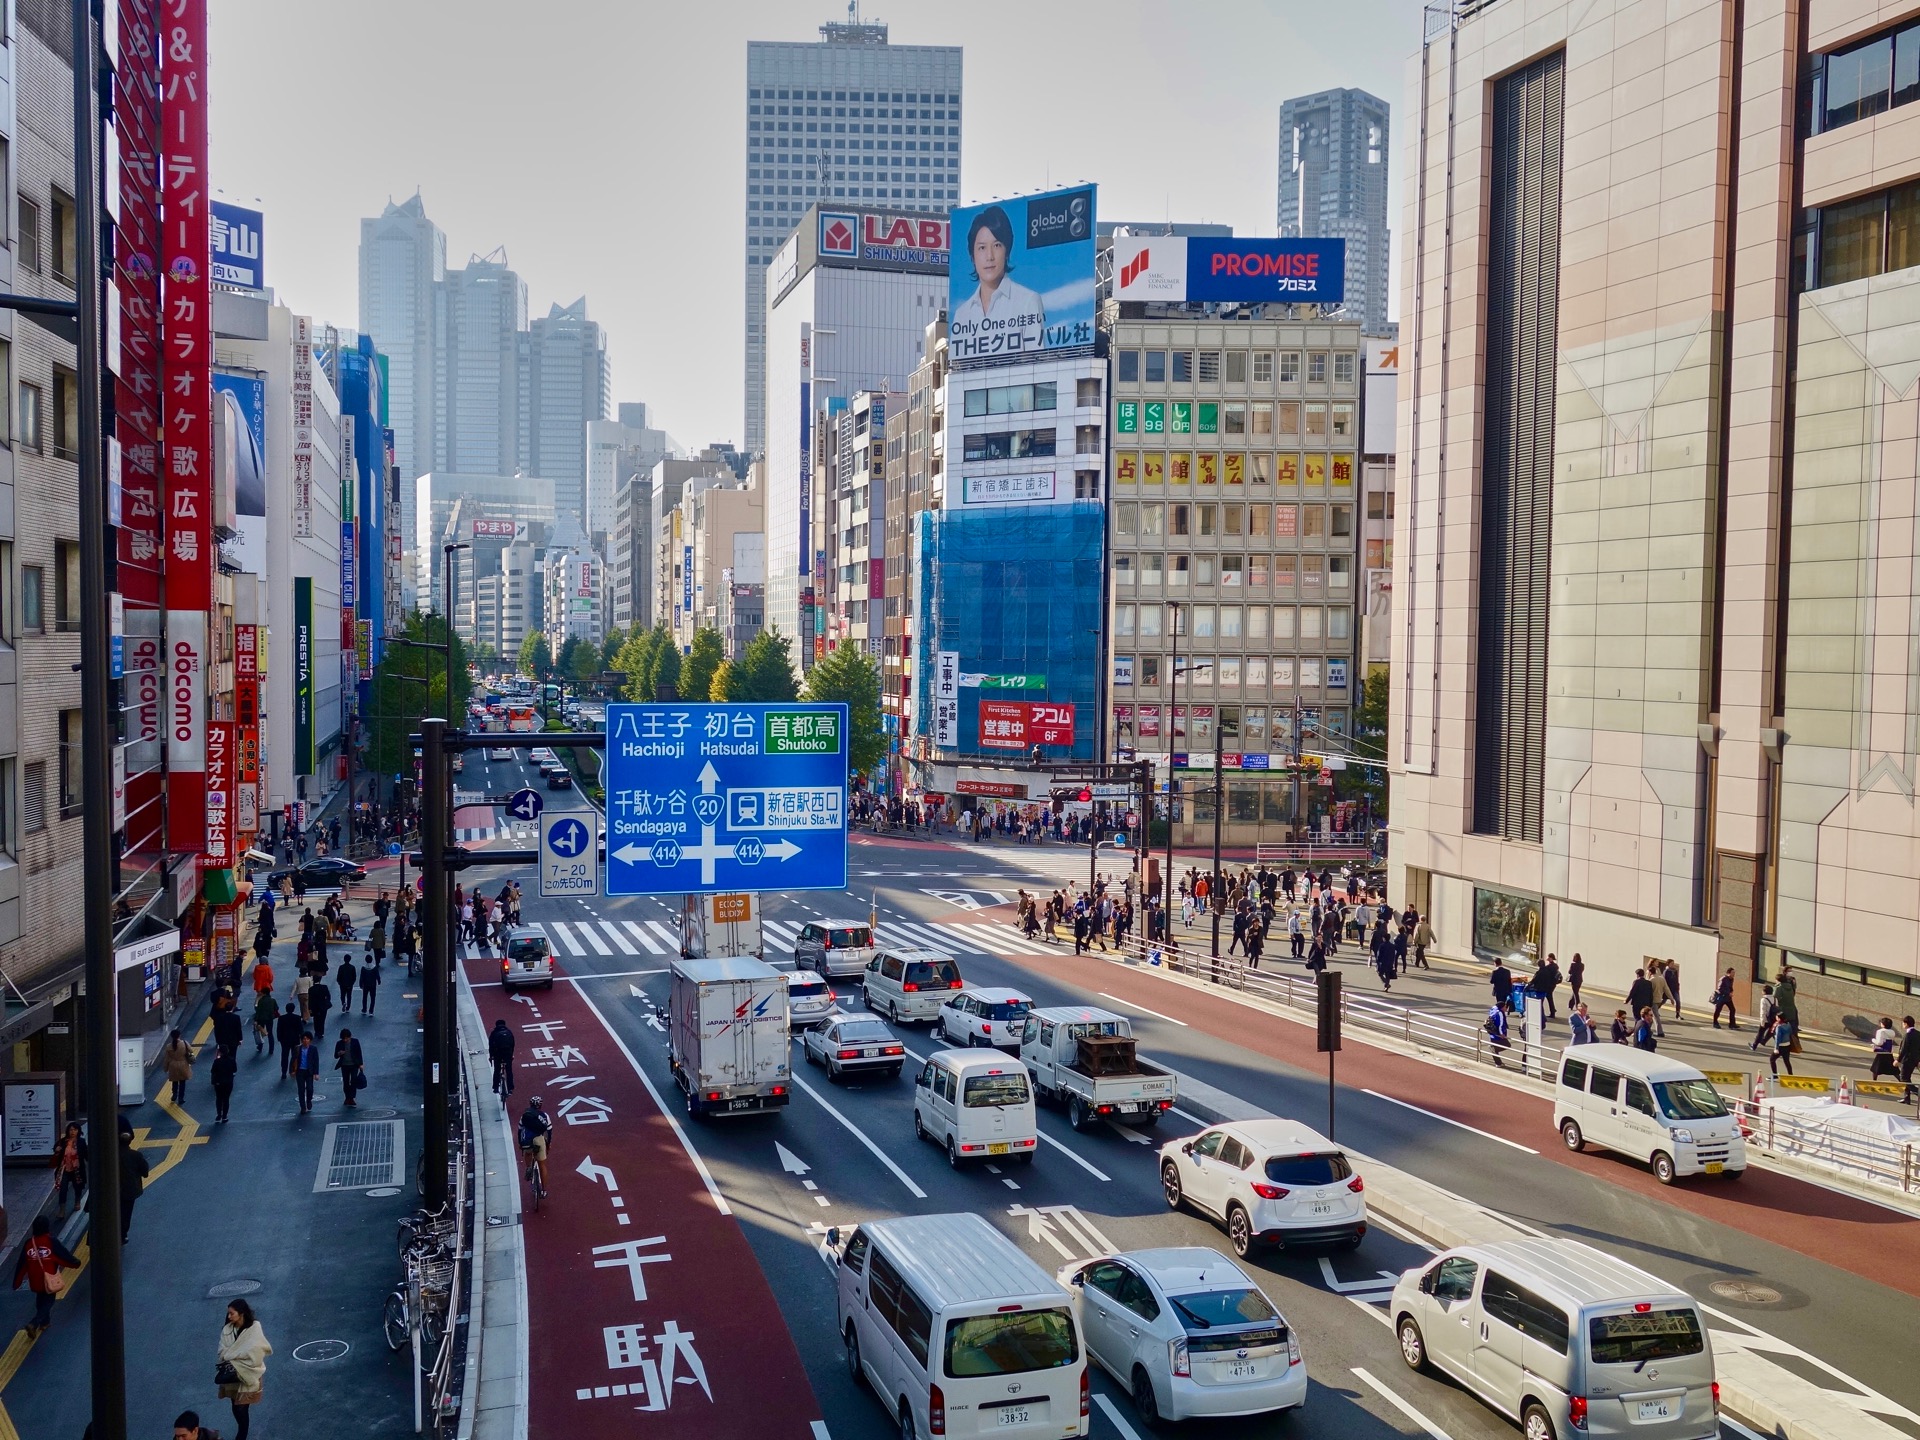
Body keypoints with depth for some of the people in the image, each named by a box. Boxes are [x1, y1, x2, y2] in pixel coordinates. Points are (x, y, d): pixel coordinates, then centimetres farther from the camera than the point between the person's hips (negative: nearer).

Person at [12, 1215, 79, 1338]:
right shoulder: (52, 1242, -18)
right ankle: (34, 1324, -9)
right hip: (49, 1280, -4)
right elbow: (64, 1255, -10)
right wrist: (76, 1263, 9)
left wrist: (16, 1282, 8)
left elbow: (22, 1265, -1)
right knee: (48, 1302, 9)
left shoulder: (29, 1243, -7)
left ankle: (44, 1321, 40)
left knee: (40, 1301, 26)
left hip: (35, 1281, 4)